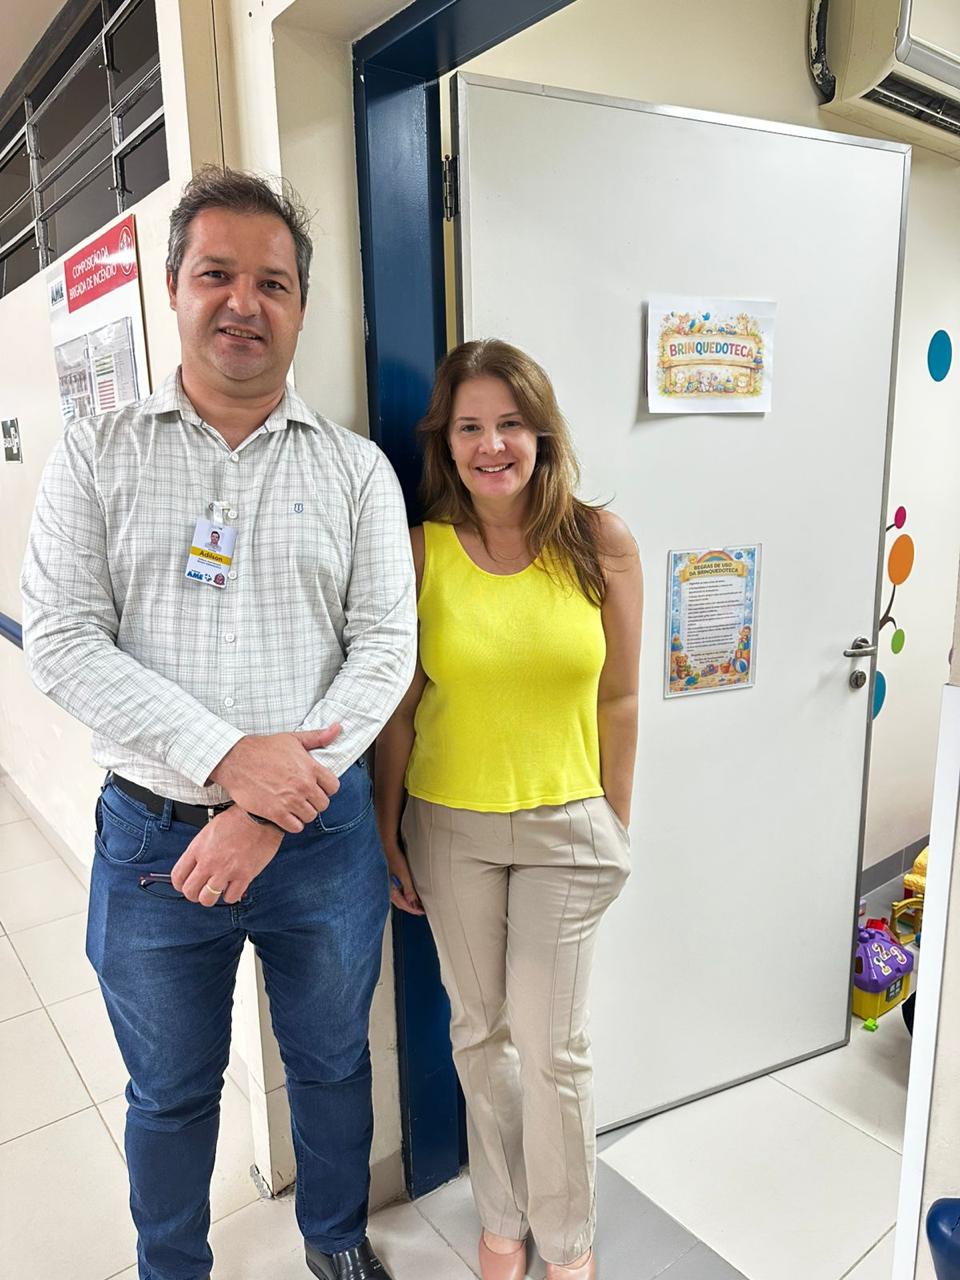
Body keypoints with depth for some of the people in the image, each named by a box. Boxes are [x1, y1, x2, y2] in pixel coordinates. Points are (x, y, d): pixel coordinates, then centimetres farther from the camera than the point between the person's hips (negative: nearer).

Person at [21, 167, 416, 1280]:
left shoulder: (355, 468, -1)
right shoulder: (97, 456, -1)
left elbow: (385, 647, -7)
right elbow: (63, 642, -9)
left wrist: (273, 808, -16)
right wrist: (229, 756, -21)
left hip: (322, 832, 1)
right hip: (152, 836, 0)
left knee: (331, 1063, 22)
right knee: (170, 1092, 20)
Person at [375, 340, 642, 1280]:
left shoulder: (600, 542, -8)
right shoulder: (419, 551, -7)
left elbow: (618, 701, -2)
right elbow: (399, 706, -1)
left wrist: (615, 828, 3)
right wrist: (387, 833, 3)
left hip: (565, 824, -1)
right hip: (449, 827, 1)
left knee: (551, 1043, 7)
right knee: (478, 1029, 17)